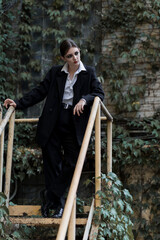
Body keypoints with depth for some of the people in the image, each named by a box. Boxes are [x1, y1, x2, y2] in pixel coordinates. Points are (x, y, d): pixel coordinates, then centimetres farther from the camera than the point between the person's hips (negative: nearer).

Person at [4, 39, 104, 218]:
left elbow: (99, 93, -1)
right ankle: (58, 203, 15)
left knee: (71, 164, -4)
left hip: (74, 127, -1)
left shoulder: (89, 73, 7)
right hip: (53, 126, 1)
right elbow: (39, 92, 9)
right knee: (52, 164, 2)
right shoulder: (55, 73, 10)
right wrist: (19, 104, 0)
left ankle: (49, 196, 13)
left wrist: (85, 99, -20)